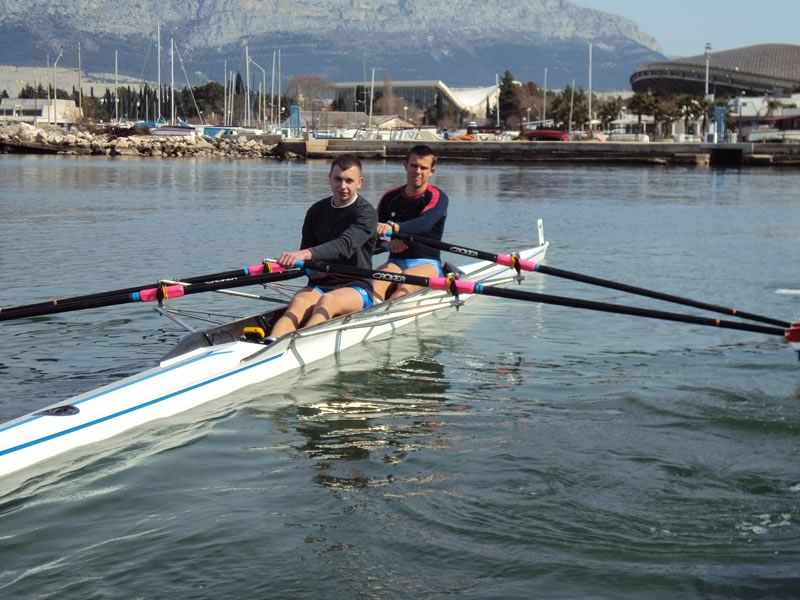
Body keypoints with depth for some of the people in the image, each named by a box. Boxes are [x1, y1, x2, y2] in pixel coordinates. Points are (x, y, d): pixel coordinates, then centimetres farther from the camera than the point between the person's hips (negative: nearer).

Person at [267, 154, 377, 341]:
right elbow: (306, 255, 17)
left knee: (327, 301, -37)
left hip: (357, 290, -4)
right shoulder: (317, 211, 11)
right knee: (299, 301, -31)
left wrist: (307, 254, -42)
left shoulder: (366, 212, -6)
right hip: (320, 285, 4)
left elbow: (345, 245, -26)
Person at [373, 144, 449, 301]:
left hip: (427, 264, -3)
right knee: (375, 284, -32)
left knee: (405, 284, -38)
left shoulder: (437, 197, -2)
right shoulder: (390, 198, 11)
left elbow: (425, 223, -24)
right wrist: (387, 241, -18)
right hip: (396, 263, 3)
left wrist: (393, 227, -44)